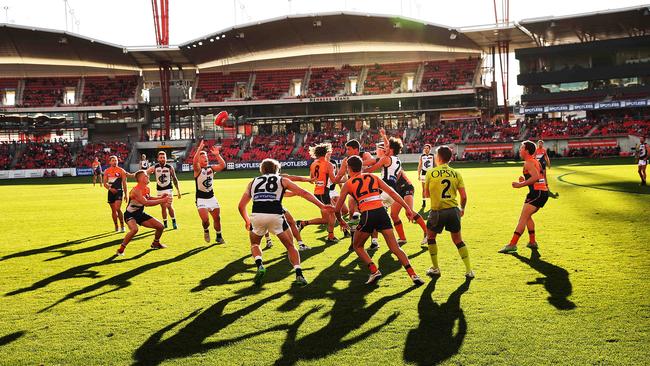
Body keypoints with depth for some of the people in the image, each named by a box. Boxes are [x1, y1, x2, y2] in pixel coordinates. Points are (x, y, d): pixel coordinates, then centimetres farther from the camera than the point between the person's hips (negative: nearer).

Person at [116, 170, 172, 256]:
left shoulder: (147, 189, 0)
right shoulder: (136, 190, -27)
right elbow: (146, 203, -36)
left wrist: (160, 197, 6)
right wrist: (162, 201, -36)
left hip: (140, 214, 8)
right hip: (130, 214, -8)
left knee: (160, 226, 6)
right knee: (134, 229, -38)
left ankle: (155, 243, 33)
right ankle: (121, 249, -20)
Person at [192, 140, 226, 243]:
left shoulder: (211, 168, 4)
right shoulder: (198, 169, -10)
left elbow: (223, 165, -11)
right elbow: (194, 162, -32)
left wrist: (217, 155, -21)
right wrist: (199, 149, -40)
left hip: (212, 198, 5)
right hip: (201, 199, -5)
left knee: (217, 218, 8)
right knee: (205, 219, -16)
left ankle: (219, 237, 28)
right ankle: (206, 231, 17)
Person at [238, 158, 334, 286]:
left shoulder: (253, 182, 25)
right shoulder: (282, 180, 20)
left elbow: (241, 206, 26)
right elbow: (303, 193, 13)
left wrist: (247, 221, 42)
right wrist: (321, 206, 13)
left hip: (257, 215, 1)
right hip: (275, 215, -1)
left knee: (254, 243, 28)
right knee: (290, 246, 17)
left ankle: (260, 266, 4)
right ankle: (299, 274, 2)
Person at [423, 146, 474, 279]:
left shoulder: (431, 173, -5)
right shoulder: (456, 173, 2)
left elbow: (427, 194, 4)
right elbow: (463, 196, 0)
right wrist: (462, 208, 19)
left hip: (437, 211, -2)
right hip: (453, 210, 2)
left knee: (431, 237, 20)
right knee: (458, 240, 15)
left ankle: (435, 269, 22)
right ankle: (469, 270, 9)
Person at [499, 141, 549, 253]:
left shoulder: (528, 162, -10)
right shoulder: (535, 161, 21)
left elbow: (535, 177, -24)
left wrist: (521, 184, -19)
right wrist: (525, 180, 14)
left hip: (537, 192, -10)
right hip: (543, 192, 10)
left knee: (523, 218, -13)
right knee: (527, 216, 22)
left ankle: (512, 244, -19)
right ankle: (532, 242, 24)